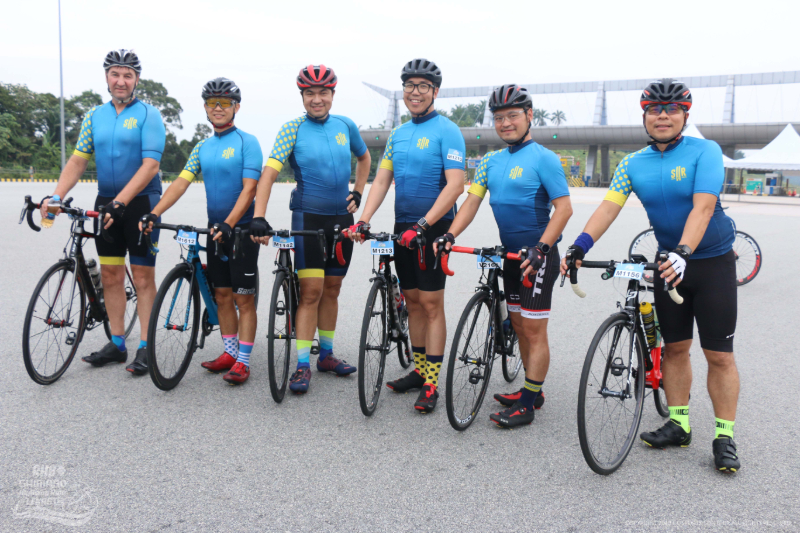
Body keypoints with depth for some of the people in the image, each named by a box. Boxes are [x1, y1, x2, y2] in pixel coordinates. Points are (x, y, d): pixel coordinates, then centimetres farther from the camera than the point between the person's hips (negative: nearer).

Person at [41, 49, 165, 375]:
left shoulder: (148, 115, -6)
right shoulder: (95, 116, 11)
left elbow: (150, 165, -16)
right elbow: (78, 160, 7)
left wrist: (120, 201, -25)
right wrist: (55, 196, -8)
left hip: (140, 202, -5)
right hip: (106, 202, 5)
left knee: (143, 276, -3)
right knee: (110, 274, 8)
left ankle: (145, 347, 4)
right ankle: (116, 344, 17)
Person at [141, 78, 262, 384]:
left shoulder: (247, 142, -7)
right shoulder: (202, 147, 11)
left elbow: (249, 189, -16)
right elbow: (181, 183, 3)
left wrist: (228, 224, -27)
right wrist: (154, 213, -10)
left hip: (241, 229, -6)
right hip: (215, 230, 6)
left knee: (243, 297, -2)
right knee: (222, 295, 11)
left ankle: (243, 361, 3)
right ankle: (229, 352, 22)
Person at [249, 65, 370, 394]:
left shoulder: (345, 126, 5)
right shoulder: (293, 129, -7)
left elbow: (364, 158, 23)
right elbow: (269, 172, -17)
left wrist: (357, 194, 12)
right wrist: (259, 219, -28)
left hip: (341, 218, 4)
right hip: (308, 216, -4)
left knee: (331, 290, 11)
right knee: (311, 291, -8)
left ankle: (326, 354, 24)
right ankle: (302, 366, -1)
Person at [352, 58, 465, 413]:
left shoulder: (446, 131, -9)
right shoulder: (397, 134, 13)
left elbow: (455, 185, -18)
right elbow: (382, 180, 10)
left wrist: (424, 224, -25)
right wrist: (363, 221, -4)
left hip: (433, 228, -7)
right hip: (403, 228, 7)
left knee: (431, 303, -4)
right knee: (413, 301, 12)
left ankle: (431, 384, 2)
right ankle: (419, 371, 23)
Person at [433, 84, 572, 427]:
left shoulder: (543, 158, -11)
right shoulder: (491, 161, 10)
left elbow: (564, 208, -15)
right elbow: (472, 200, 5)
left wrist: (541, 249, -24)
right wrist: (449, 236, -10)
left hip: (537, 254, -7)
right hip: (511, 254, 8)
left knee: (534, 330, -3)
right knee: (519, 326, 14)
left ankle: (527, 405, 2)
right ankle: (533, 391, 27)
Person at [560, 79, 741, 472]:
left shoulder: (705, 152, -12)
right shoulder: (633, 163, 0)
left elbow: (703, 206, -25)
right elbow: (609, 206, -10)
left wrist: (683, 252, -39)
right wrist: (580, 246, -25)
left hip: (712, 261, -4)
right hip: (669, 261, 4)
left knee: (719, 354, -1)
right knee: (674, 347, 10)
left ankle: (725, 437, 9)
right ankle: (678, 424, 21)